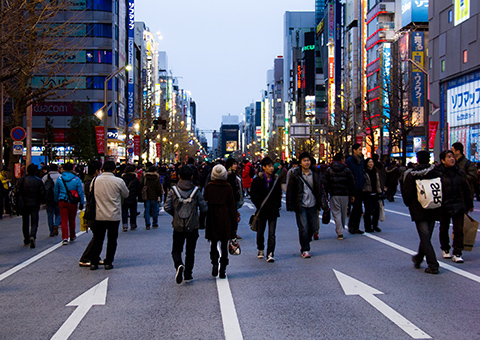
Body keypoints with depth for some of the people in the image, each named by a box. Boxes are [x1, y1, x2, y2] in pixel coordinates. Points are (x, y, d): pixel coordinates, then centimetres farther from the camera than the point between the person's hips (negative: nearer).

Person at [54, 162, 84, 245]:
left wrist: (57, 201, 20)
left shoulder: (59, 179, -1)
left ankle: (65, 238, -12)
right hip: (73, 203, 0)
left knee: (64, 220, 1)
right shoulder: (76, 179, -5)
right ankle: (72, 236, 31)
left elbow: (56, 191, 8)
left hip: (62, 202, 0)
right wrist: (82, 203, 5)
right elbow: (80, 192, -2)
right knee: (72, 220, 16)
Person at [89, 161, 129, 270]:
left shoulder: (96, 180, -3)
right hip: (114, 216, -2)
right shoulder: (119, 181, -10)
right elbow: (126, 195, 5)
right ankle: (108, 262, 11)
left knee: (97, 239, 11)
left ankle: (93, 262, 11)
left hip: (99, 216, 2)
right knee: (112, 240, 9)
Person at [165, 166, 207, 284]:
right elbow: (204, 208, -6)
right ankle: (188, 275, 14)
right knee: (190, 251, 14)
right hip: (192, 227, 0)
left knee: (176, 250, 11)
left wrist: (175, 214, 11)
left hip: (178, 227, 0)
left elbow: (167, 207, -7)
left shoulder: (173, 190, -3)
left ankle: (179, 265, -18)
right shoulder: (196, 191, -5)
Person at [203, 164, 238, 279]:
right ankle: (223, 270, 7)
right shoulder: (228, 187, -4)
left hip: (212, 220, 0)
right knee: (224, 246, 8)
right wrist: (234, 223, 4)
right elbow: (232, 206, -2)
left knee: (213, 244, 13)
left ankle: (215, 263, -9)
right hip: (225, 220, 0)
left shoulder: (208, 187, -4)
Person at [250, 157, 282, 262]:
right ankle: (261, 250, 34)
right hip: (262, 210, -1)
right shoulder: (257, 180, -3)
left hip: (273, 210, 1)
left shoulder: (276, 179, 4)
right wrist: (259, 206, -6)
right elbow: (253, 195, 1)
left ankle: (270, 254, -8)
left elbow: (279, 194, 14)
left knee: (272, 233, -6)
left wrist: (278, 205, 4)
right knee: (260, 232, 11)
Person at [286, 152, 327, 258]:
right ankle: (305, 250, 5)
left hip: (313, 206, 3)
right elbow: (290, 191, 1)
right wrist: (290, 206, -4)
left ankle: (304, 244, 32)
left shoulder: (316, 174, 6)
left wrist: (323, 204, 1)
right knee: (303, 228, -5)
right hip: (301, 206, -3)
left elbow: (321, 190, 9)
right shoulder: (295, 175, -2)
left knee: (313, 227, 9)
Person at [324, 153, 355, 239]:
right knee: (344, 213, 14)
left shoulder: (329, 170, 2)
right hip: (345, 194, 1)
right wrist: (352, 195, 10)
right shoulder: (347, 170, 2)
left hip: (334, 195, -1)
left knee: (336, 213, -1)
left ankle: (340, 233, -9)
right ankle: (341, 229, 25)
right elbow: (351, 183, 3)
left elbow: (326, 184, 0)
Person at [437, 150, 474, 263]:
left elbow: (466, 189, 12)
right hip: (443, 206, -2)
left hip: (458, 206, 2)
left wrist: (470, 205, 16)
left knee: (458, 229, -3)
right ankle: (445, 250, 32)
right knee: (444, 229, 12)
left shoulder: (460, 173, 4)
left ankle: (457, 254, 3)